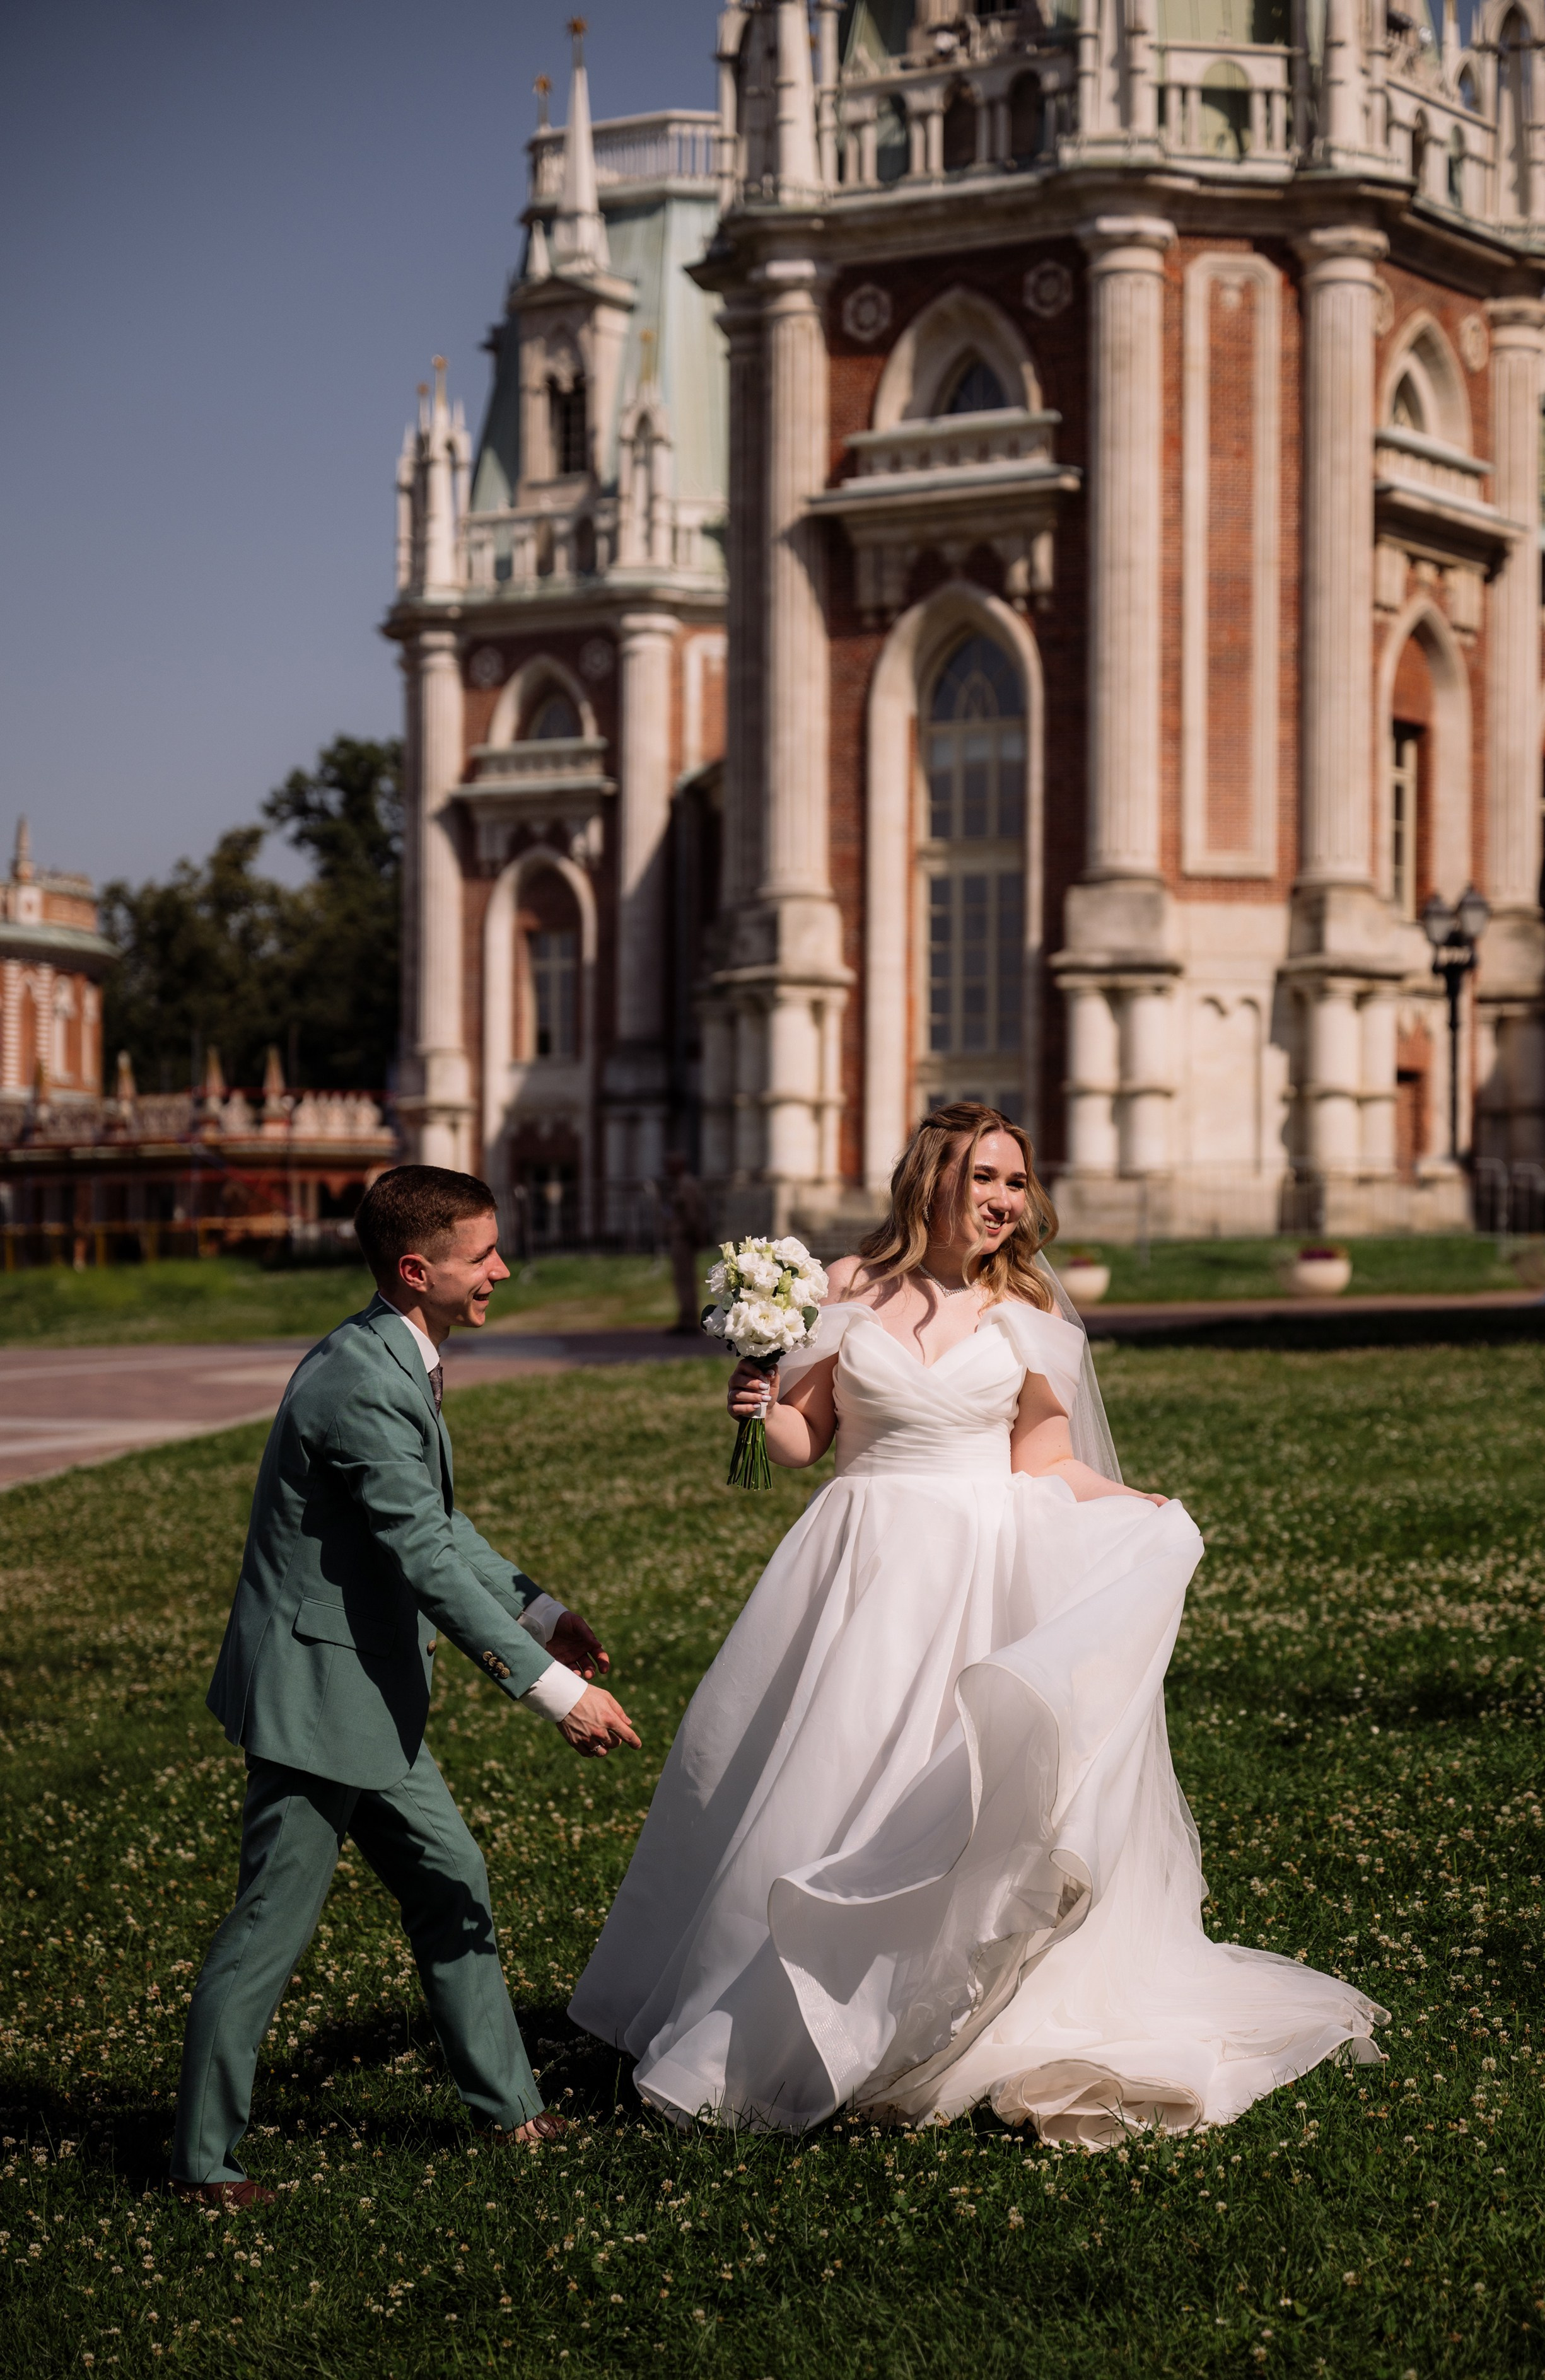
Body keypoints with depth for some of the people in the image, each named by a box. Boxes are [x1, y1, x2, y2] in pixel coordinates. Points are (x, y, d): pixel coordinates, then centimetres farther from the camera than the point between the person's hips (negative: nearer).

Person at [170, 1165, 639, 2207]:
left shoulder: (399, 1365, 7)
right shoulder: (361, 1383, -24)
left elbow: (439, 1525, 19)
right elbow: (429, 1563, -27)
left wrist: (540, 1610, 11)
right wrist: (554, 1687, -25)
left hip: (370, 1690, 10)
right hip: (316, 1695, -10)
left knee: (452, 1887, 17)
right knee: (273, 1925, -1)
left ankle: (507, 2106, 30)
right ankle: (205, 2157, 11)